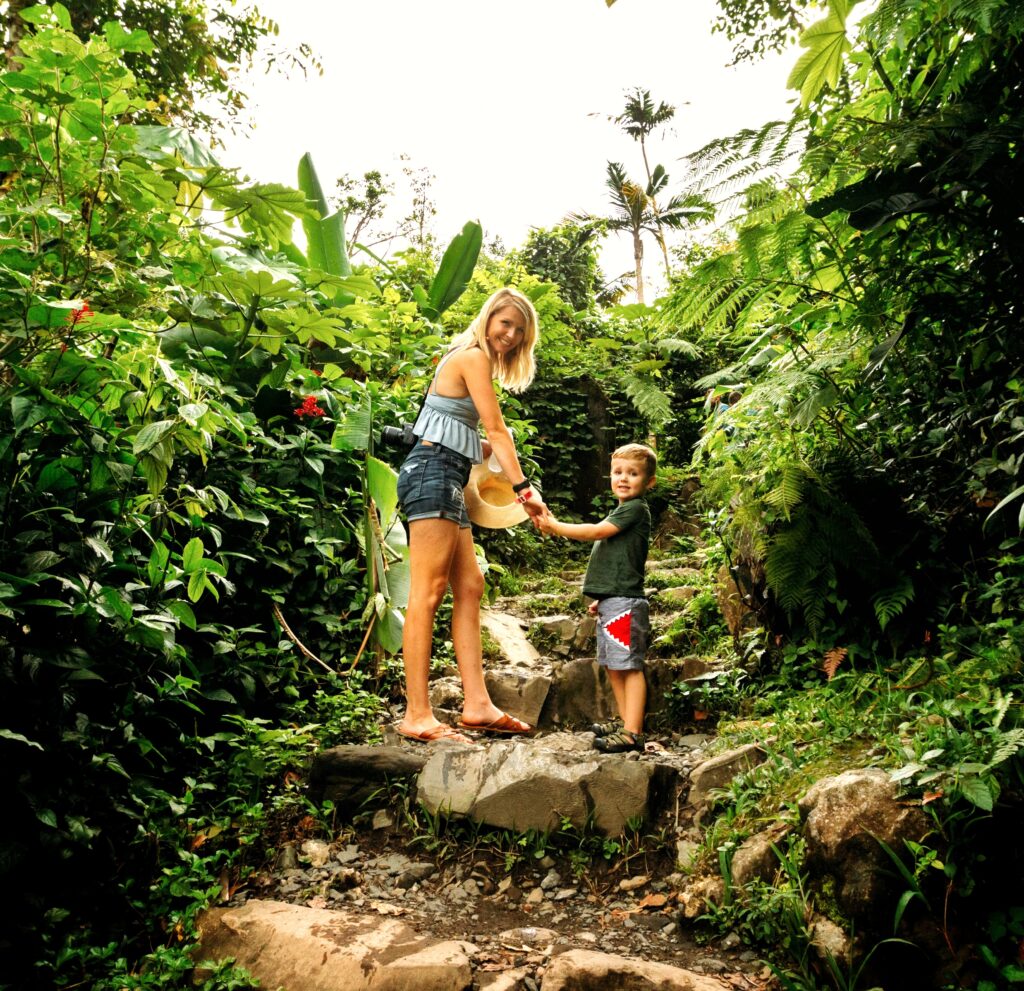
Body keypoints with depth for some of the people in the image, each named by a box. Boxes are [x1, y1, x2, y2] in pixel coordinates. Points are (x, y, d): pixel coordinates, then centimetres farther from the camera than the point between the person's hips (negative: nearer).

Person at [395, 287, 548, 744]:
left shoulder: (472, 360, 25)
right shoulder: (473, 356, -4)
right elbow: (496, 430, -9)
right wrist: (523, 487, -9)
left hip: (446, 480, 11)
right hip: (434, 471, -11)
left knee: (469, 587, 5)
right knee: (427, 592, -14)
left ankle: (477, 705, 5)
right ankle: (417, 716, -13)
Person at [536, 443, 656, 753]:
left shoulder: (635, 508, -9)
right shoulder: (621, 511, 22)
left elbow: (598, 531, -17)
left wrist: (555, 527, -11)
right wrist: (601, 597, 23)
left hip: (625, 602, -10)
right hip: (612, 601, 11)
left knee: (629, 666, -10)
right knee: (613, 666, 15)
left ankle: (633, 733, -8)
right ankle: (626, 723, 23)